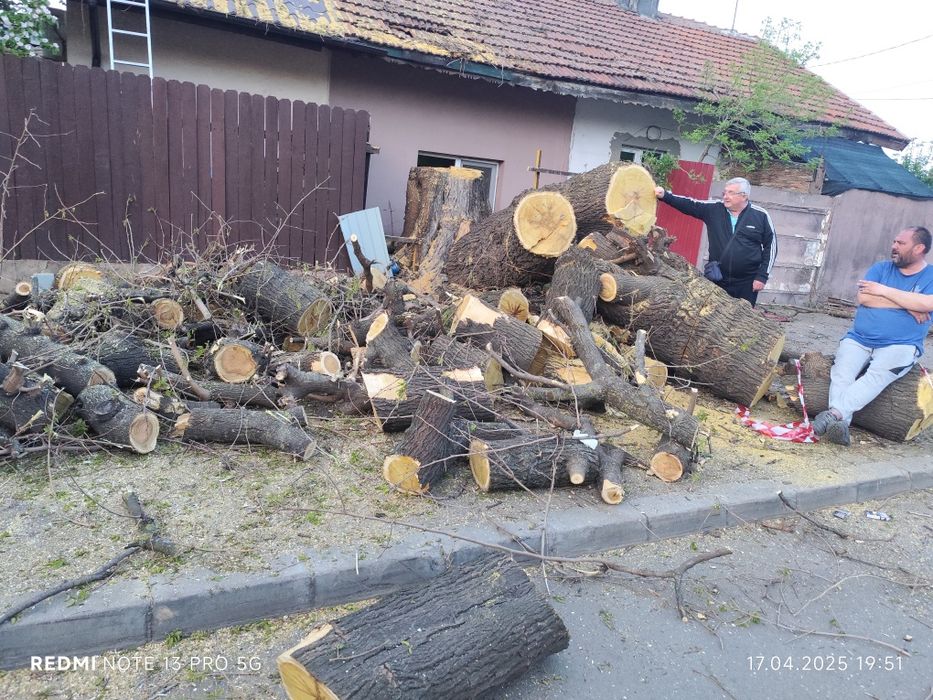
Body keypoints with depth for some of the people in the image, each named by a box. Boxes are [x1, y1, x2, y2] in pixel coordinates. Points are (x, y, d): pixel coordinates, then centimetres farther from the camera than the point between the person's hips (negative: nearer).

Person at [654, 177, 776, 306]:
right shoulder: (714, 209, 1)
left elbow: (770, 246, 0)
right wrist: (665, 195, -22)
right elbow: (689, 204, -7)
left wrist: (762, 276, -4)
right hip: (717, 280, 2)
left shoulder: (761, 215, -3)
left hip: (746, 282, -1)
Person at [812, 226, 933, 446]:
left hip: (900, 346, -2)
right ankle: (842, 423, -43)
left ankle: (834, 412, -49)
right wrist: (908, 306, -5)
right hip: (858, 340, 2)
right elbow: (864, 298, -3)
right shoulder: (881, 268, 14)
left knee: (878, 374, -34)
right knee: (841, 373, -27)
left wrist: (884, 291, -6)